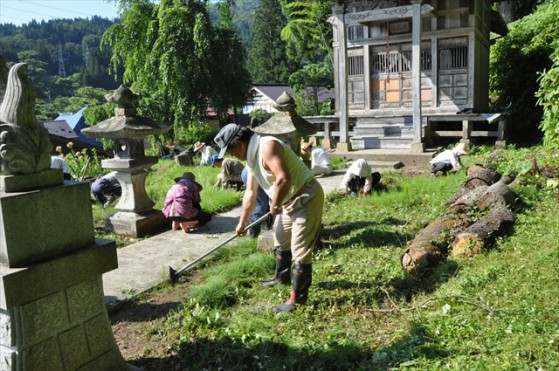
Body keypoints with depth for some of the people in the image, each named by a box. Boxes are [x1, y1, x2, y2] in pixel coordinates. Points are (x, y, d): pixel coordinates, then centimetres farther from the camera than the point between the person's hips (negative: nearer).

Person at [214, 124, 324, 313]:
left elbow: (283, 178, -32)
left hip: (306, 198, -10)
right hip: (289, 201, 10)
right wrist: (242, 223, 19)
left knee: (300, 249, -7)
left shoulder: (267, 146, -22)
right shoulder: (251, 159, 10)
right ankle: (282, 276, 45)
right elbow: (250, 194, 16)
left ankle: (298, 297, 4)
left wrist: (275, 206, -18)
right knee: (281, 240, 24)